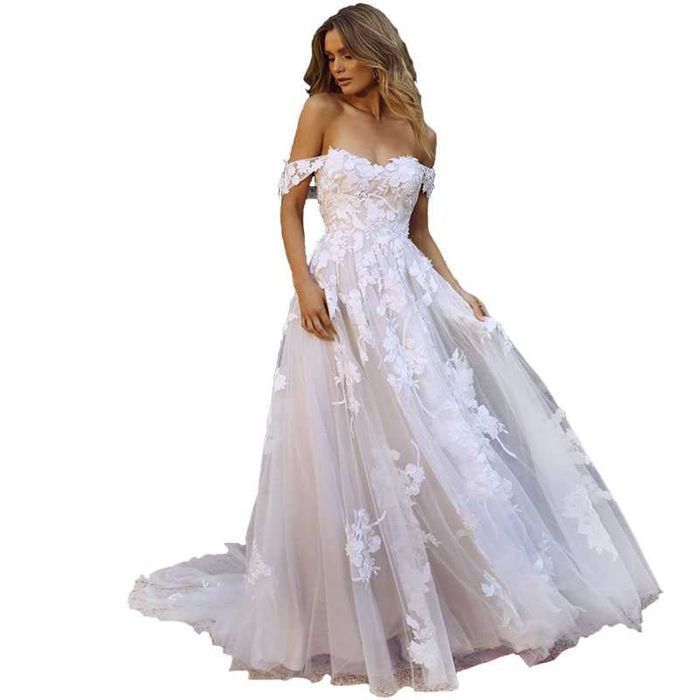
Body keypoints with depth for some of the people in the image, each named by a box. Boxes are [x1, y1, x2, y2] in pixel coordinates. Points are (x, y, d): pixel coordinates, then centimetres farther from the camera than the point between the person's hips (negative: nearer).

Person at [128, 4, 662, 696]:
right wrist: (303, 282, -13)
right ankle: (356, 609, 16)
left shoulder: (420, 134, 13)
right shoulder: (321, 111, 5)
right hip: (340, 293, -3)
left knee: (436, 437, 3)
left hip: (408, 293, 3)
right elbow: (291, 206, 2)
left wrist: (457, 293, 5)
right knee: (349, 451, -2)